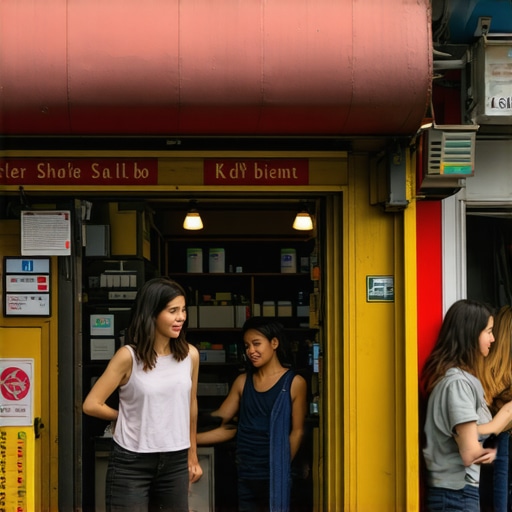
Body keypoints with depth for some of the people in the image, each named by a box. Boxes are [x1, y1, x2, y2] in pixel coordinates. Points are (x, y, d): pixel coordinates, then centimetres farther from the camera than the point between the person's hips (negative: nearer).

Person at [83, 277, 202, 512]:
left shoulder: (190, 355, 0)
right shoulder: (129, 356, -11)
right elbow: (91, 405, -8)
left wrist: (193, 456, 20)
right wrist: (127, 417, 6)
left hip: (175, 463, 4)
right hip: (131, 463, -4)